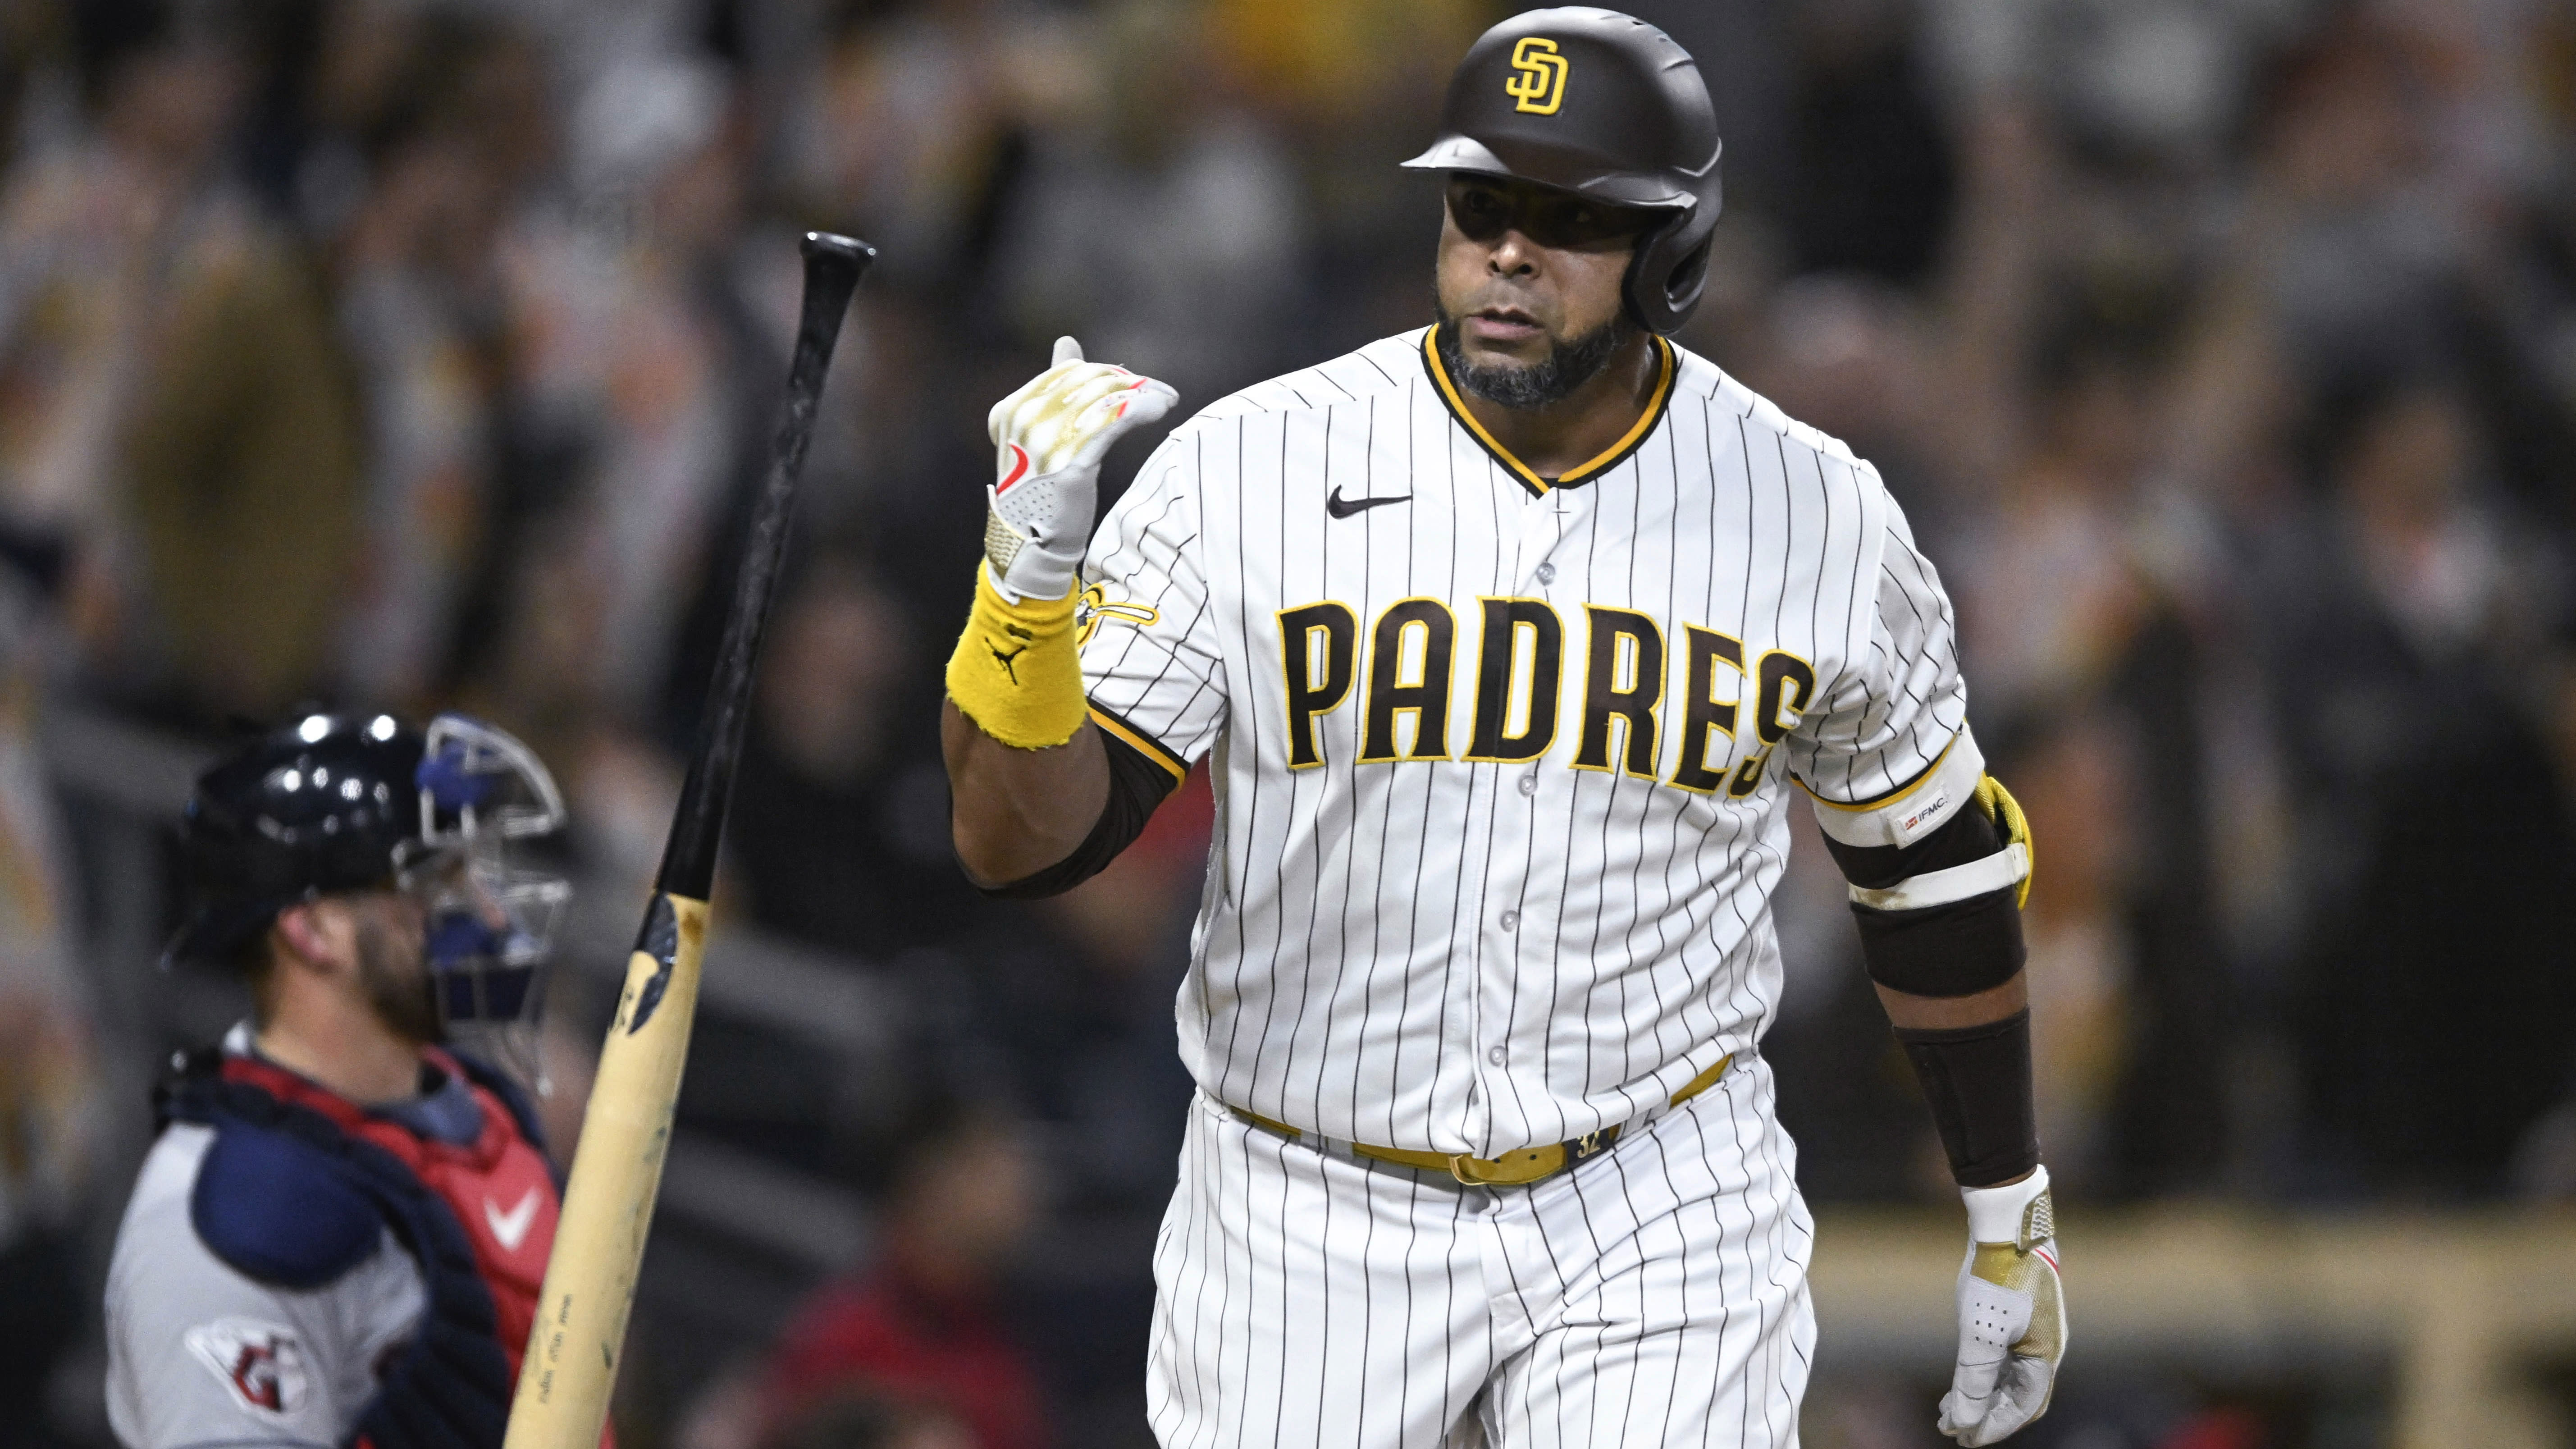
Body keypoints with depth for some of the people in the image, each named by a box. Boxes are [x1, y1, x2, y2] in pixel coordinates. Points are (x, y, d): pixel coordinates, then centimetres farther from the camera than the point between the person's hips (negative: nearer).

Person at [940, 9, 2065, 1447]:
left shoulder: (1818, 515, -3)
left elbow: (1936, 870, 10)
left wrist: (2010, 1217, 15)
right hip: (1309, 1224, 0)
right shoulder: (1248, 471, -9)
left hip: (1657, 1220, 0)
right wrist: (1031, 568, -30)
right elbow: (1022, 840, -12)